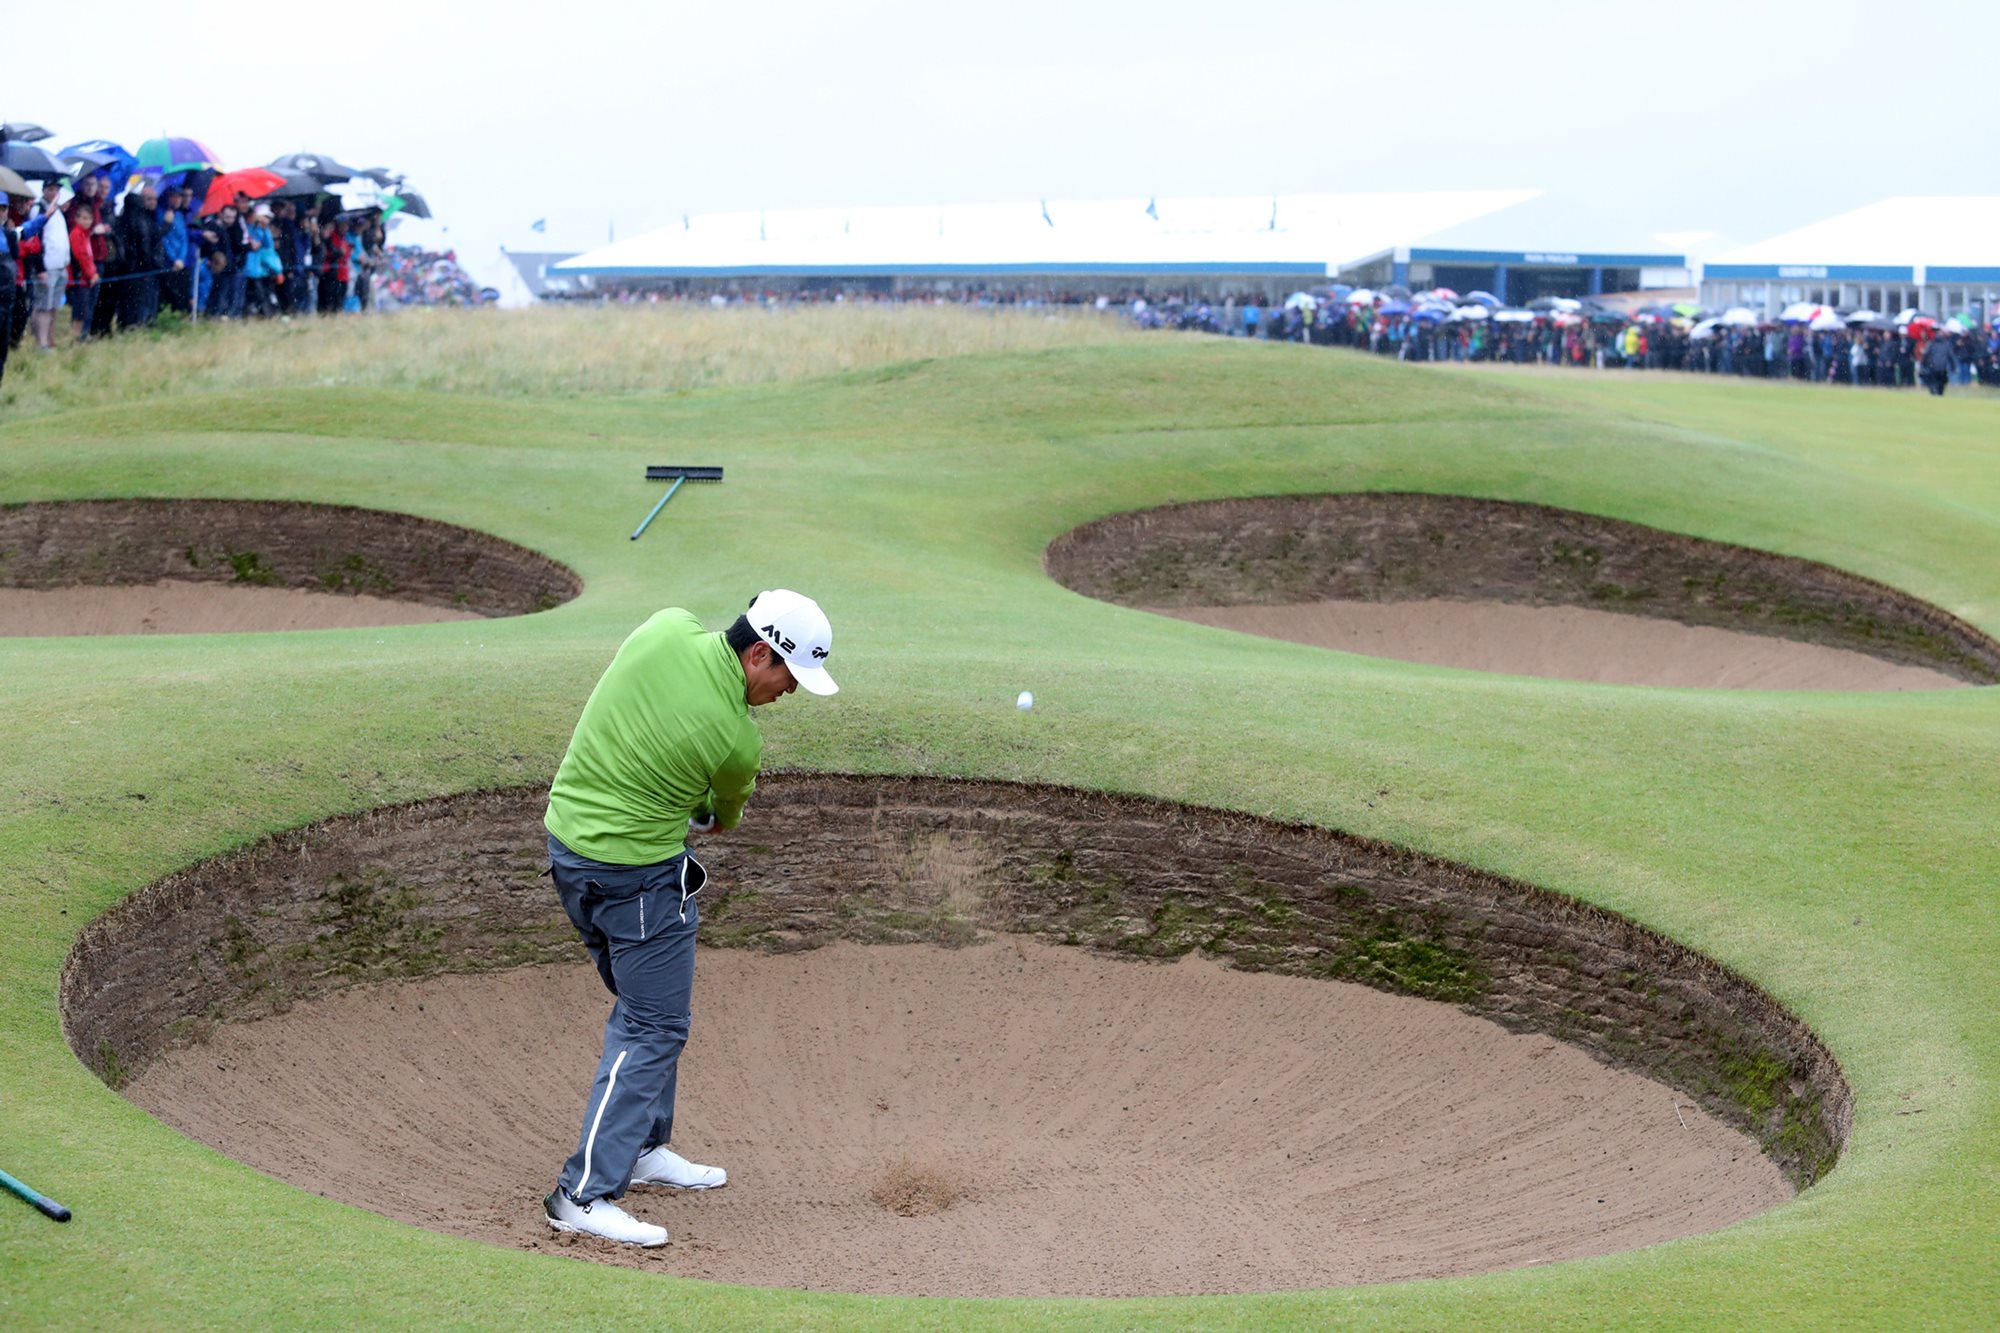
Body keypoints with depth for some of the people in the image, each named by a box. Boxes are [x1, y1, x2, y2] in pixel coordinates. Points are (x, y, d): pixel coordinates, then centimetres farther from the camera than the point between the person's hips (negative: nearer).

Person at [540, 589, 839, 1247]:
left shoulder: (666, 626, -7)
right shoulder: (738, 741, -21)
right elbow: (722, 816, 2)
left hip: (567, 834, 9)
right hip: (637, 875, -9)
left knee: (643, 1009, 22)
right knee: (654, 1029, -2)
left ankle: (641, 1146, 33)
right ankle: (584, 1194, -6)